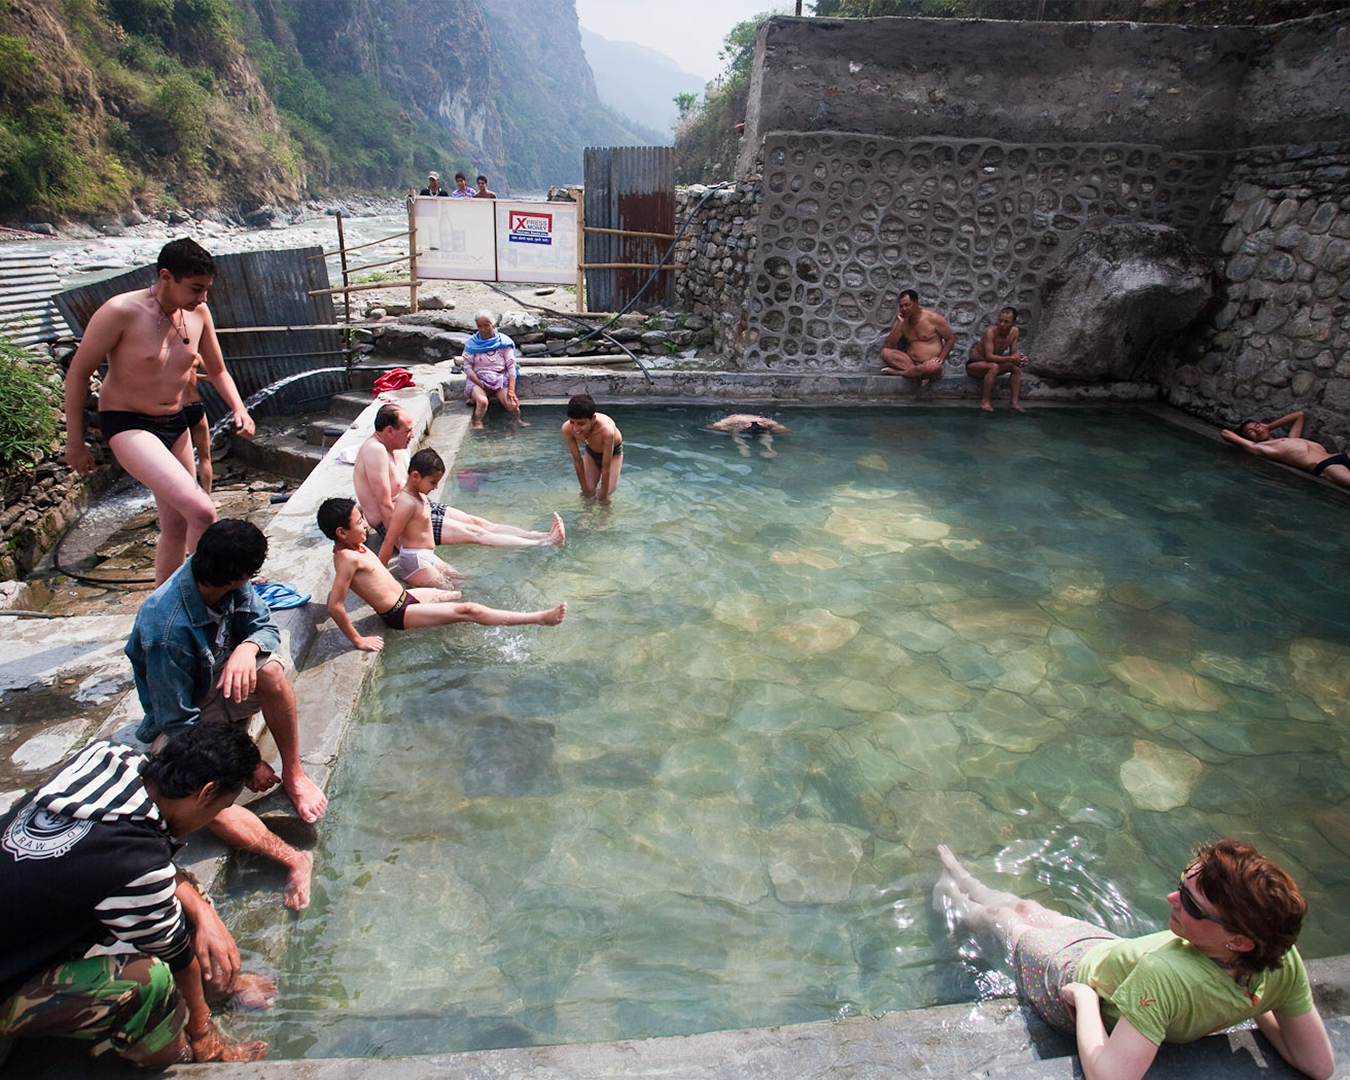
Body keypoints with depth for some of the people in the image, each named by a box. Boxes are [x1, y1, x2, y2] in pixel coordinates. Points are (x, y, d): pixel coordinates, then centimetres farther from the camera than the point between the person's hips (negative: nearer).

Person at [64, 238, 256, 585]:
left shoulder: (198, 313, -2)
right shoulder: (122, 312, -19)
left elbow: (217, 370, 13)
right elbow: (78, 372, -10)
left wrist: (239, 409, -5)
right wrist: (74, 443, -7)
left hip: (175, 424, 7)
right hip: (128, 425, -7)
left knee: (177, 524, 14)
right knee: (201, 510, -25)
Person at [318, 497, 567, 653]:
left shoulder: (353, 546, 4)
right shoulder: (347, 558, -26)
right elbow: (335, 606, -29)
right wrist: (357, 640, -24)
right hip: (399, 614, -10)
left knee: (459, 594, 23)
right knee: (467, 611, -14)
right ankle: (539, 618, -14)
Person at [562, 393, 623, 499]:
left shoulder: (606, 430, -46)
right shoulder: (567, 429, -34)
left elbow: (605, 469, -34)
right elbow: (577, 461, -20)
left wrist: (602, 497, -26)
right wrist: (585, 489, -13)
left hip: (613, 452, -3)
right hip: (591, 451, 3)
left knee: (607, 492, -10)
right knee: (588, 492, -2)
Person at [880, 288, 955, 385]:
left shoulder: (933, 318, -5)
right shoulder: (901, 321, 8)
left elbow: (951, 339, 2)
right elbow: (889, 346, -4)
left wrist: (941, 358, -14)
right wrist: (900, 323, -9)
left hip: (930, 363, -4)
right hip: (910, 362, 4)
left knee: (935, 367, -41)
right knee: (885, 352, -19)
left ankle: (896, 371, -23)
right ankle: (920, 373, -27)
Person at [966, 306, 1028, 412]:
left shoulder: (1014, 331, -7)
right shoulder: (990, 331, -27)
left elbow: (1013, 353, -3)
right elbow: (989, 356, -33)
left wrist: (1019, 358, -26)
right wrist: (1010, 358, -41)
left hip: (991, 364, 7)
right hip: (973, 365, -7)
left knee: (1016, 366, -15)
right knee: (993, 366, -36)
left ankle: (1014, 401, -13)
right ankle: (985, 401, -26)